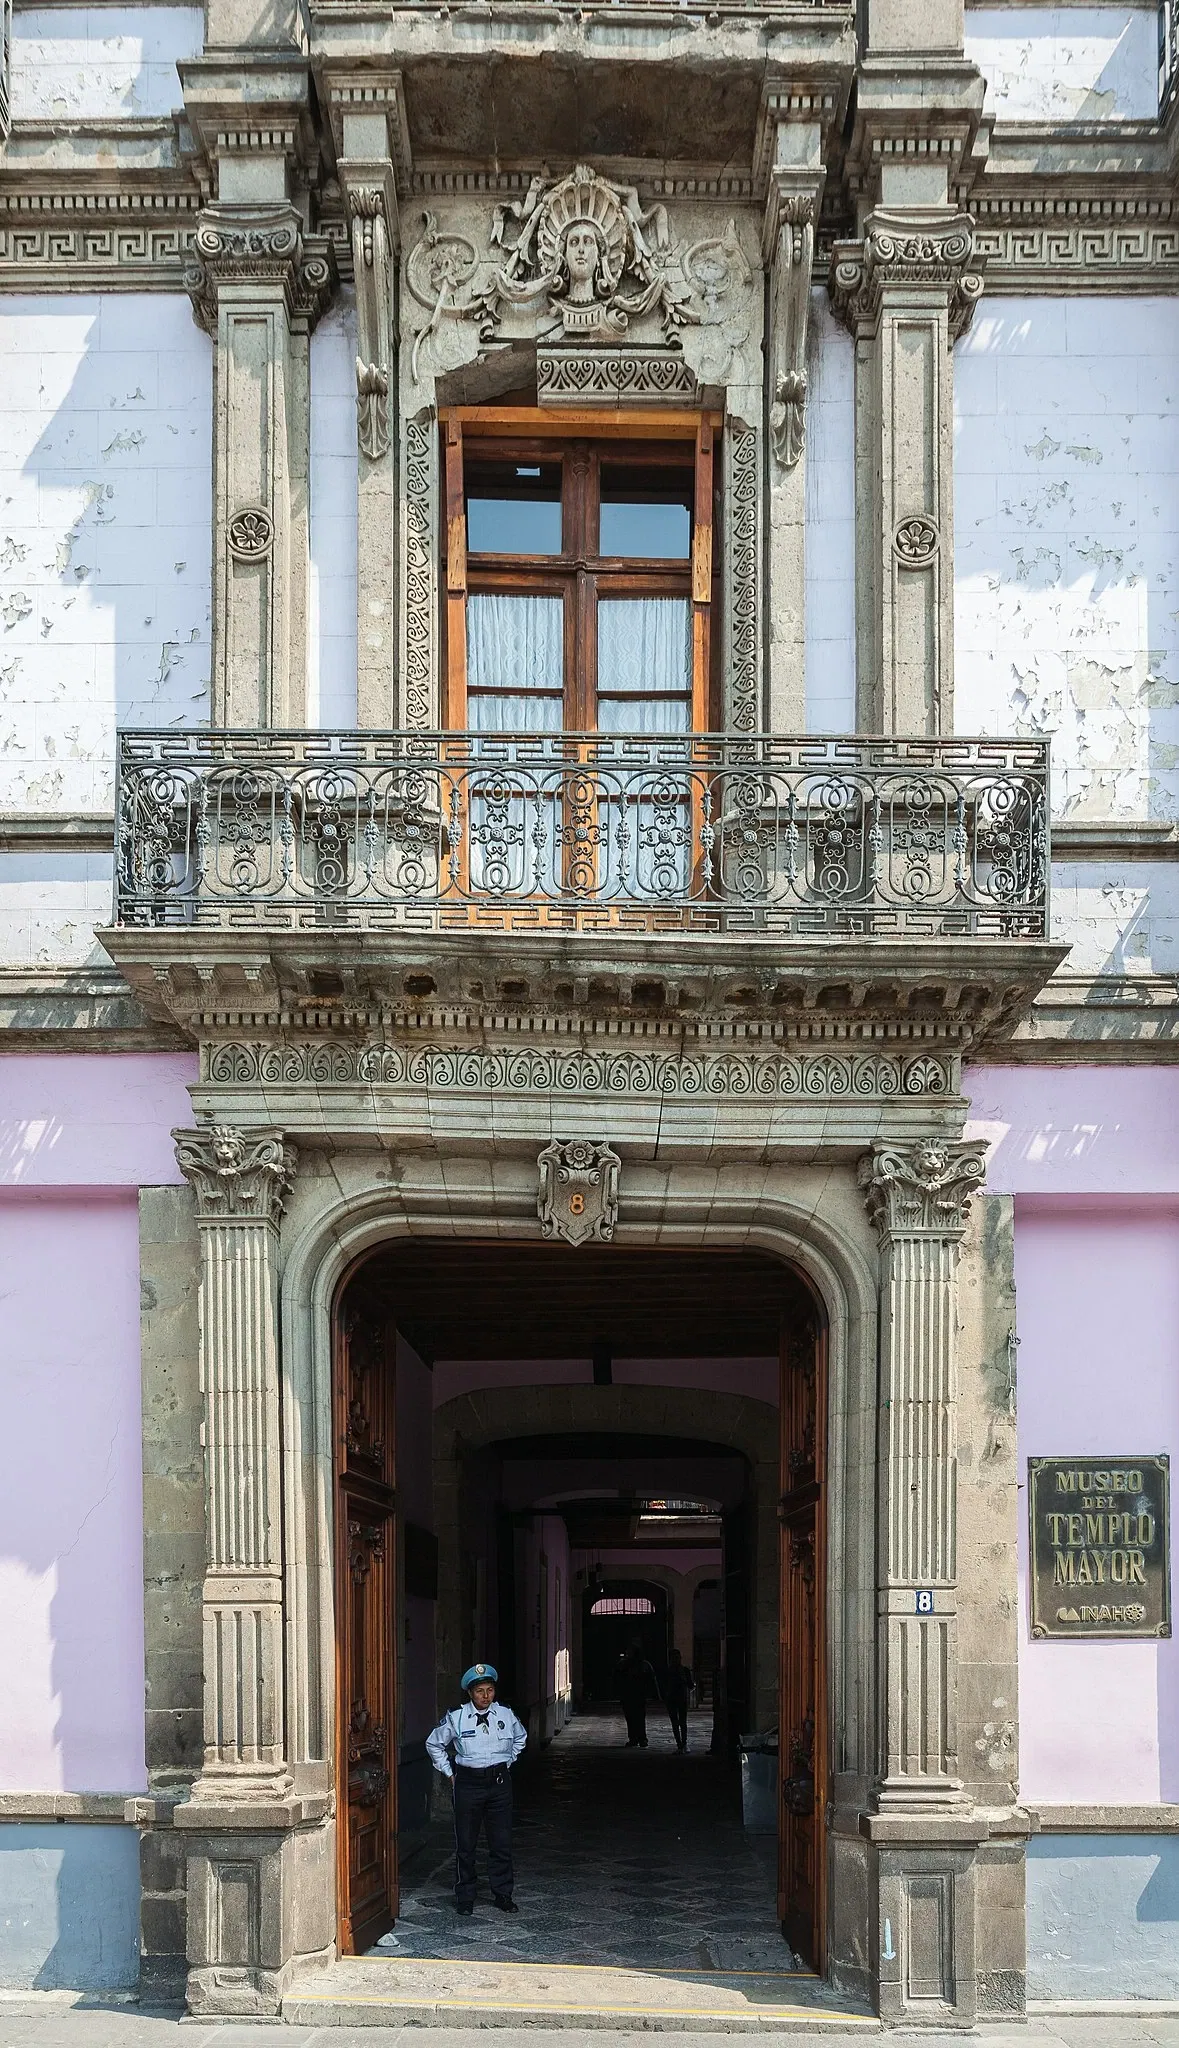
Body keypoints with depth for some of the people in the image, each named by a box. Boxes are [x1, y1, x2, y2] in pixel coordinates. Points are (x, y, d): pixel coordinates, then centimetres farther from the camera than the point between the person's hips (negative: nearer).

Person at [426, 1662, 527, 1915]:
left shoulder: (506, 1715, 0)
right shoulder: (456, 1718, -6)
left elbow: (520, 1738, 23)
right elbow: (434, 1744, 9)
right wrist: (449, 1772, 6)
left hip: (499, 1782, 2)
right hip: (468, 1783, -1)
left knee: (502, 1842, 4)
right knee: (465, 1842, 4)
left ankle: (503, 1894, 16)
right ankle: (465, 1898, 15)